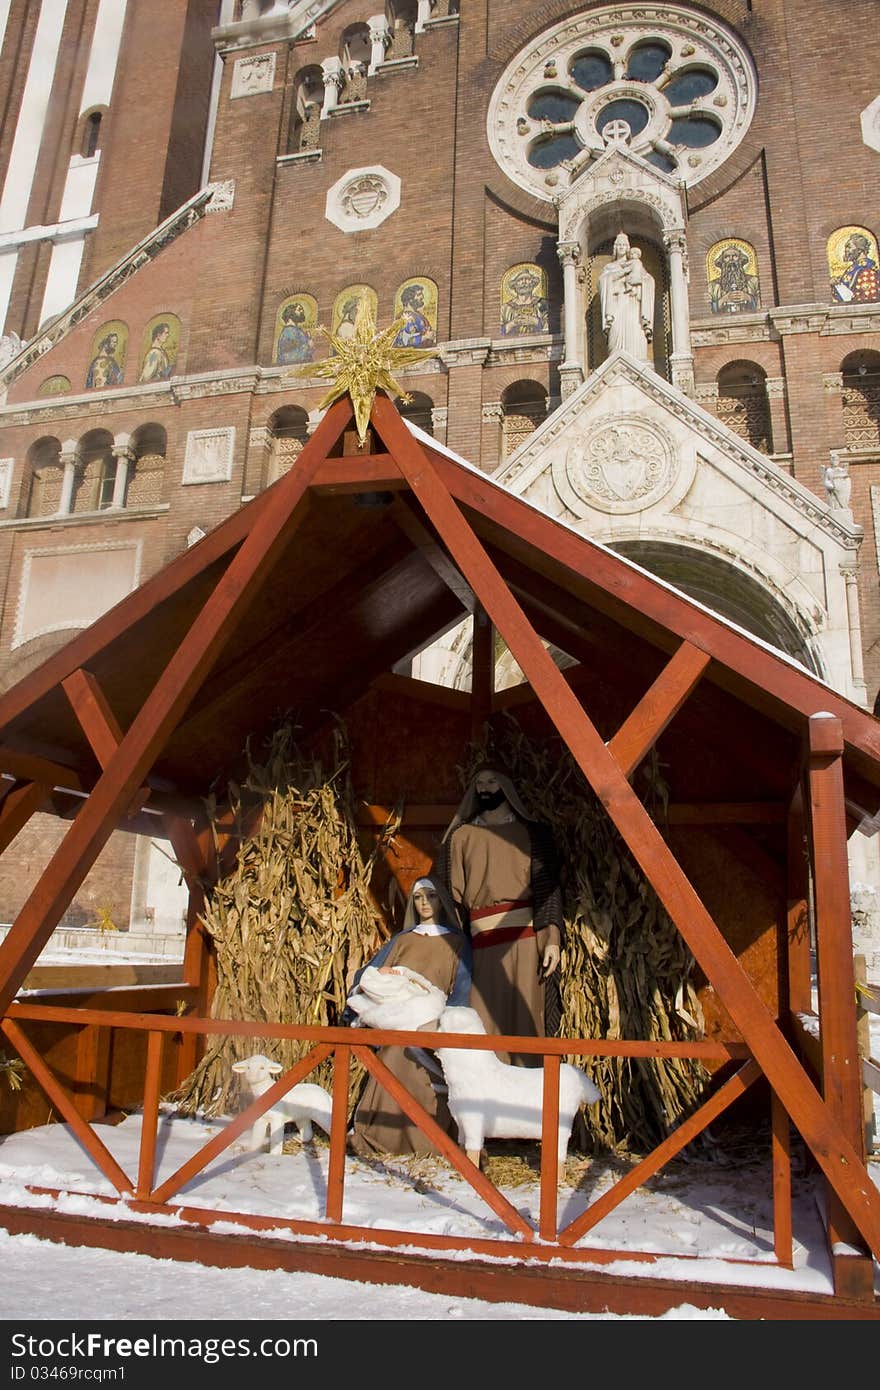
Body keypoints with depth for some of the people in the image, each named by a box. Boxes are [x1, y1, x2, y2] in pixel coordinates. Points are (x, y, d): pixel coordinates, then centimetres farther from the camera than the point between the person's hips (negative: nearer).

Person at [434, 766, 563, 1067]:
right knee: (484, 1022, -5)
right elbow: (450, 894, 11)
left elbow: (548, 886, 5)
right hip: (481, 940, 1)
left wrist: (553, 937, -7)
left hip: (525, 937, -1)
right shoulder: (460, 836, 18)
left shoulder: (532, 832, 14)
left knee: (525, 1017, -6)